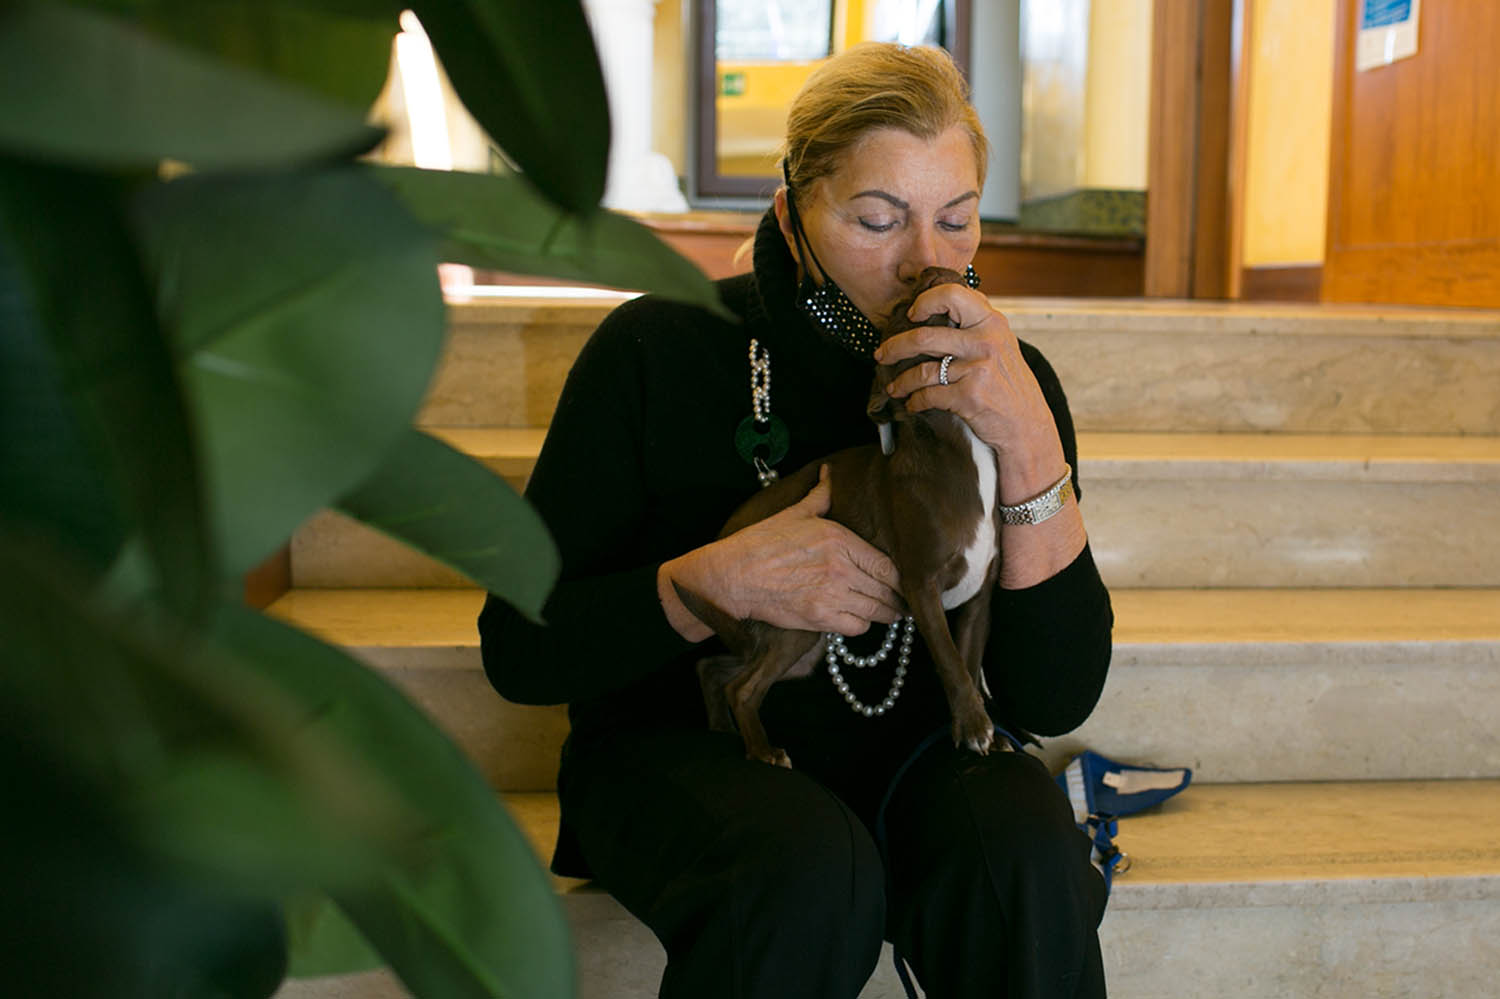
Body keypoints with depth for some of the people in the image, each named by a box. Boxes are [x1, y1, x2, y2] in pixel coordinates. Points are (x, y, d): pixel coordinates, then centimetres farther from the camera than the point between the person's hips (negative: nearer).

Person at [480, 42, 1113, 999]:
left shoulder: (1005, 380, -5)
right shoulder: (659, 352, -11)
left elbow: (1057, 699, -15)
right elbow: (519, 648, -10)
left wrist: (1031, 443, -27)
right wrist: (721, 581, -25)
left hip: (908, 746, 3)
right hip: (686, 746, -2)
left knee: (1032, 855, -29)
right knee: (811, 871, -35)